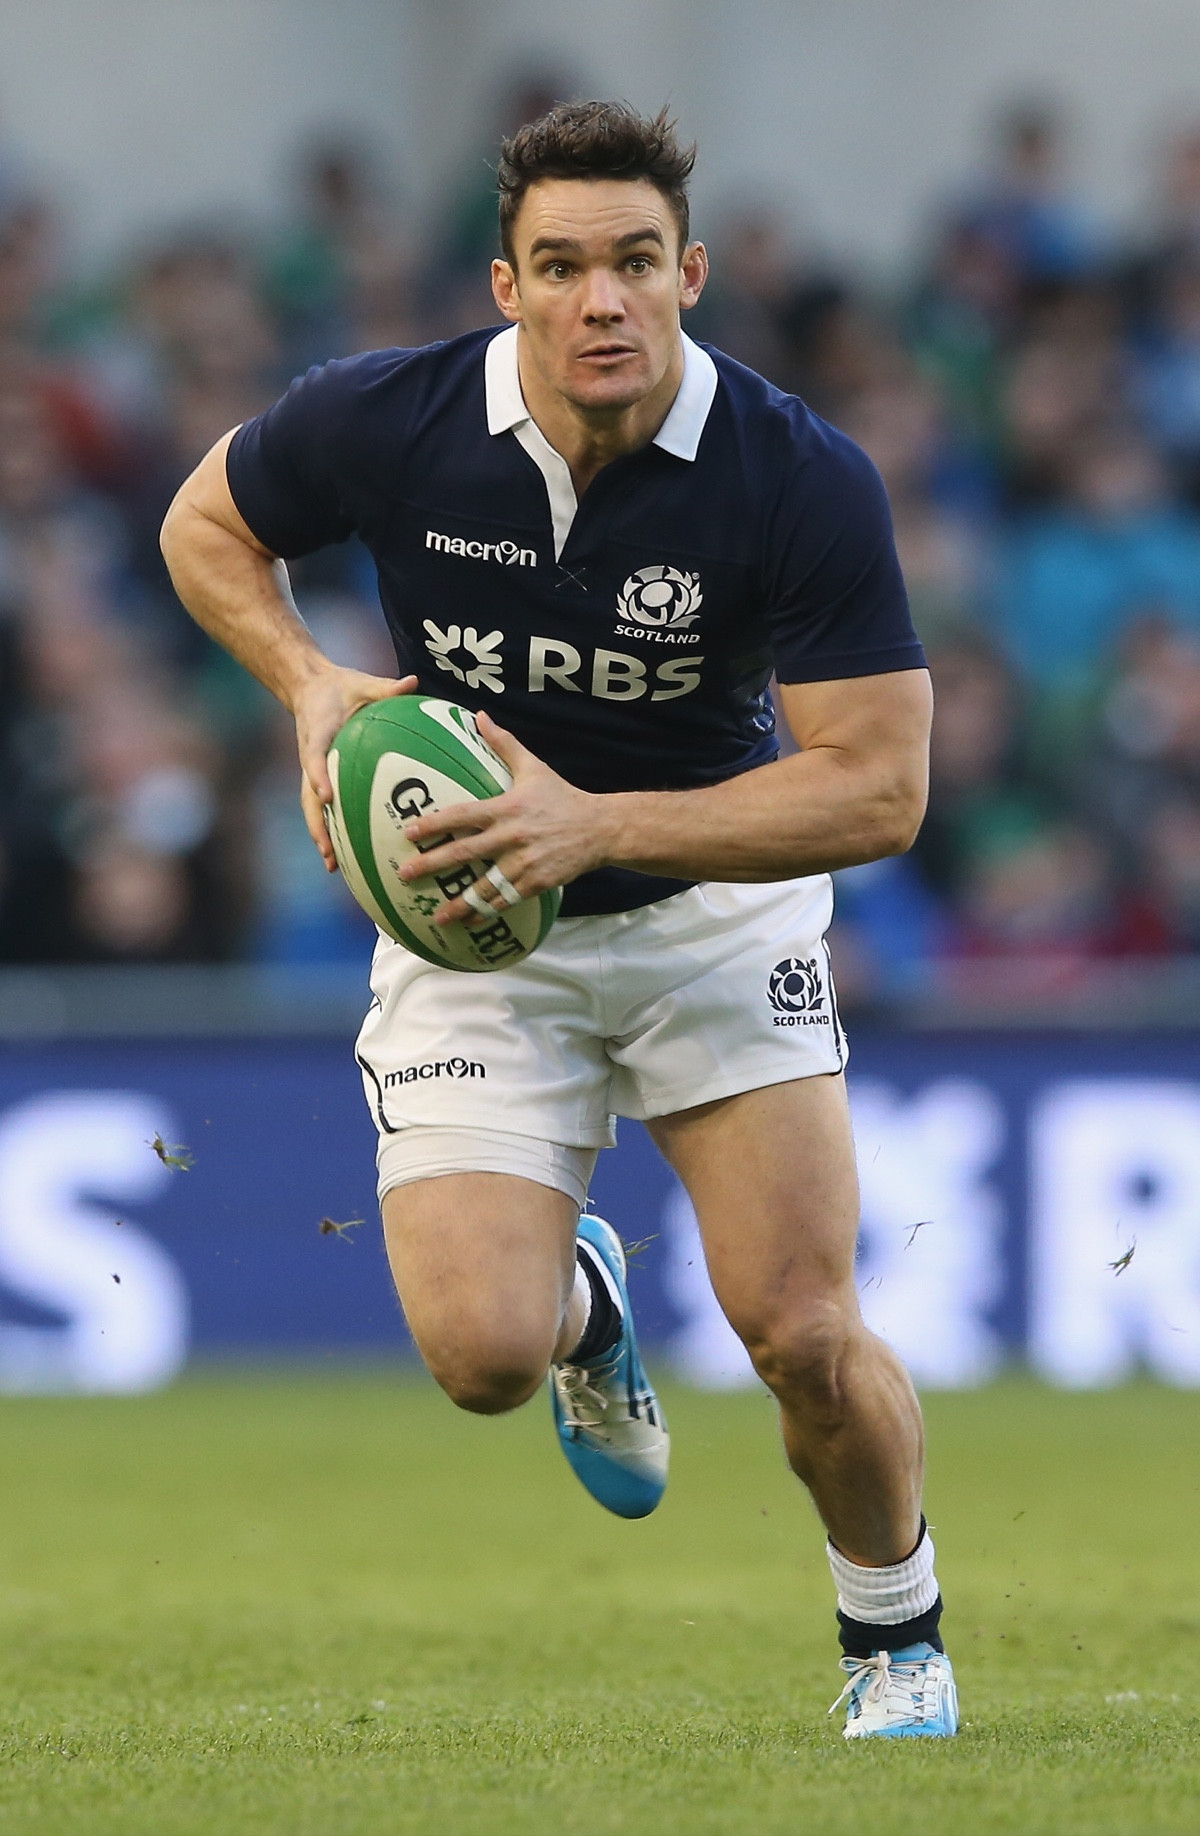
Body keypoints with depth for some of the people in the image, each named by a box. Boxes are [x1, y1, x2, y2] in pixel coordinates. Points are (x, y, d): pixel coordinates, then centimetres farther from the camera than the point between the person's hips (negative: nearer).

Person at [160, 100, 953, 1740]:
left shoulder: (805, 481, -22)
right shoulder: (383, 423, -17)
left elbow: (878, 785, -22)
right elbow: (206, 524, 5)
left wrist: (596, 825, -32)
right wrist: (311, 685, -14)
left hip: (716, 903, -1)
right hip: (471, 930, 1)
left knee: (805, 1337, -14)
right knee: (480, 1352, -15)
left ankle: (899, 1643, 17)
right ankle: (579, 1295, 25)